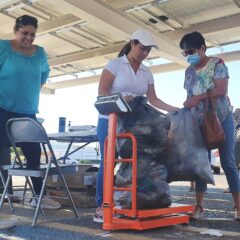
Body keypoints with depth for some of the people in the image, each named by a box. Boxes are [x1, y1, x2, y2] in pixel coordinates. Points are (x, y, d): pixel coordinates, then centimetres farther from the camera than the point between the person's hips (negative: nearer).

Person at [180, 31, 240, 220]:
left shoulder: (217, 63, -5)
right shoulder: (189, 71, 9)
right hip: (201, 121, 4)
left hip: (222, 118, -4)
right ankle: (199, 205, 2)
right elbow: (190, 95, 9)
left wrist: (198, 98, -24)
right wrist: (187, 105, -10)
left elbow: (221, 90, -17)